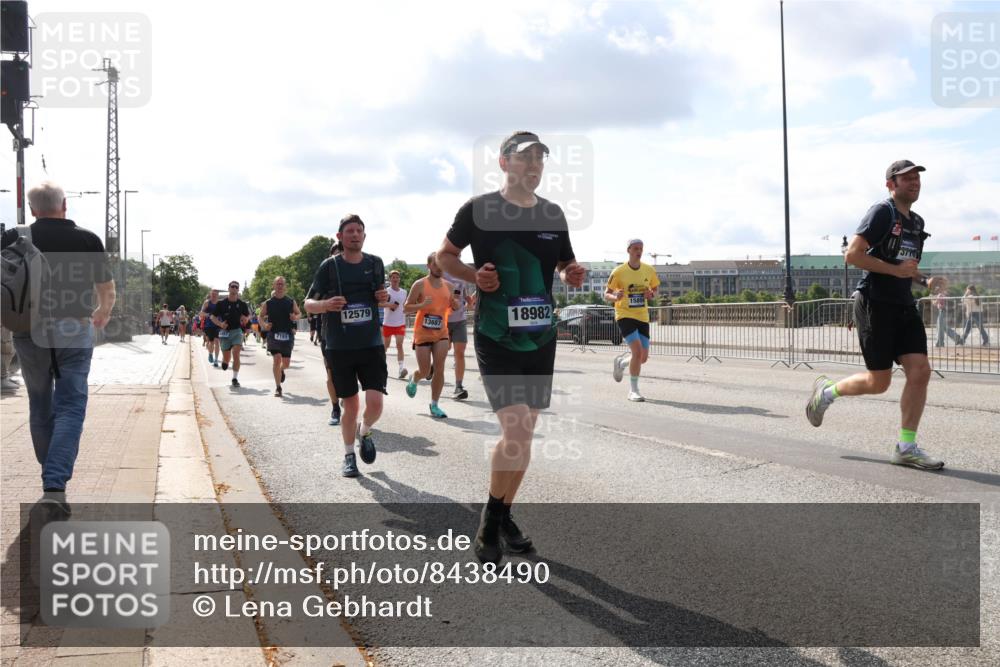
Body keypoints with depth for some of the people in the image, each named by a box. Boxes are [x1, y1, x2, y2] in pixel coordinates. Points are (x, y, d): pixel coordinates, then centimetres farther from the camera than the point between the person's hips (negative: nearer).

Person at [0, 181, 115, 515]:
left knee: (40, 408, 16)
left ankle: (52, 477, 27)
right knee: (70, 408, -1)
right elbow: (107, 290, 10)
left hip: (29, 333, 2)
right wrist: (103, 314, 31)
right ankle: (55, 487, -14)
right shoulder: (87, 240, -1)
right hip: (74, 331, -2)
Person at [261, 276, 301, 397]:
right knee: (277, 359, -13)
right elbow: (261, 316, 11)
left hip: (287, 334, 1)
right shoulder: (268, 303, 2)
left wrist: (296, 317, -10)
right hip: (273, 334, -1)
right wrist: (264, 325, -9)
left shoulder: (291, 302, 3)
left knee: (286, 363, 6)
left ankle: (281, 370, 45)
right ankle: (278, 387, -1)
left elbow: (299, 313, 14)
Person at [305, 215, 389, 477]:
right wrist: (326, 304, -19)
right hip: (340, 348, -1)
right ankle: (349, 456, 26)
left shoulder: (375, 264, 5)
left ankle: (365, 432, 22)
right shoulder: (329, 266, -2)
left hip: (371, 345, 1)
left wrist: (384, 298, -2)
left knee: (375, 403, -12)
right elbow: (308, 304, 2)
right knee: (351, 405, 5)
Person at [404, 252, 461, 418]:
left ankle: (434, 405, 2)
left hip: (441, 333, 3)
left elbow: (451, 307, 19)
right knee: (425, 372, 1)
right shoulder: (419, 285, -8)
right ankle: (413, 380, 38)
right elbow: (406, 308, -7)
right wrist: (422, 305, -24)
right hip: (422, 334, -3)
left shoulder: (448, 285, 6)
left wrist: (455, 304, -5)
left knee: (439, 368, -8)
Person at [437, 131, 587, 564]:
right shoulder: (479, 209, -6)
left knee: (524, 434, 11)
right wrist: (475, 276, -14)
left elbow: (565, 265, 19)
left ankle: (505, 517, 29)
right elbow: (445, 256, 4)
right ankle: (489, 523, 6)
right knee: (516, 434, -16)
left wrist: (573, 274, -5)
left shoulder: (553, 215, 7)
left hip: (541, 339, 5)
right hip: (496, 338, -5)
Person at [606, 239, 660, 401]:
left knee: (643, 357, 3)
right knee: (637, 351, -21)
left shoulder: (649, 271, 4)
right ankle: (633, 391, -8)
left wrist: (651, 295, -5)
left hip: (642, 317, 5)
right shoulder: (619, 272, -7)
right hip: (624, 315, -5)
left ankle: (621, 361, 37)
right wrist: (615, 297, -25)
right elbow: (606, 295, -2)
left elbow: (655, 289, 19)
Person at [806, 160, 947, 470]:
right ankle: (827, 391, 24)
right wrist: (895, 269, -19)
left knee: (920, 372, -5)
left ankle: (906, 448, 2)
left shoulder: (916, 222, 18)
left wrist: (925, 281, 10)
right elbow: (852, 254, -17)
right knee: (878, 382, -4)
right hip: (875, 304, -8)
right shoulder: (882, 213, -8)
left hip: (904, 306, 8)